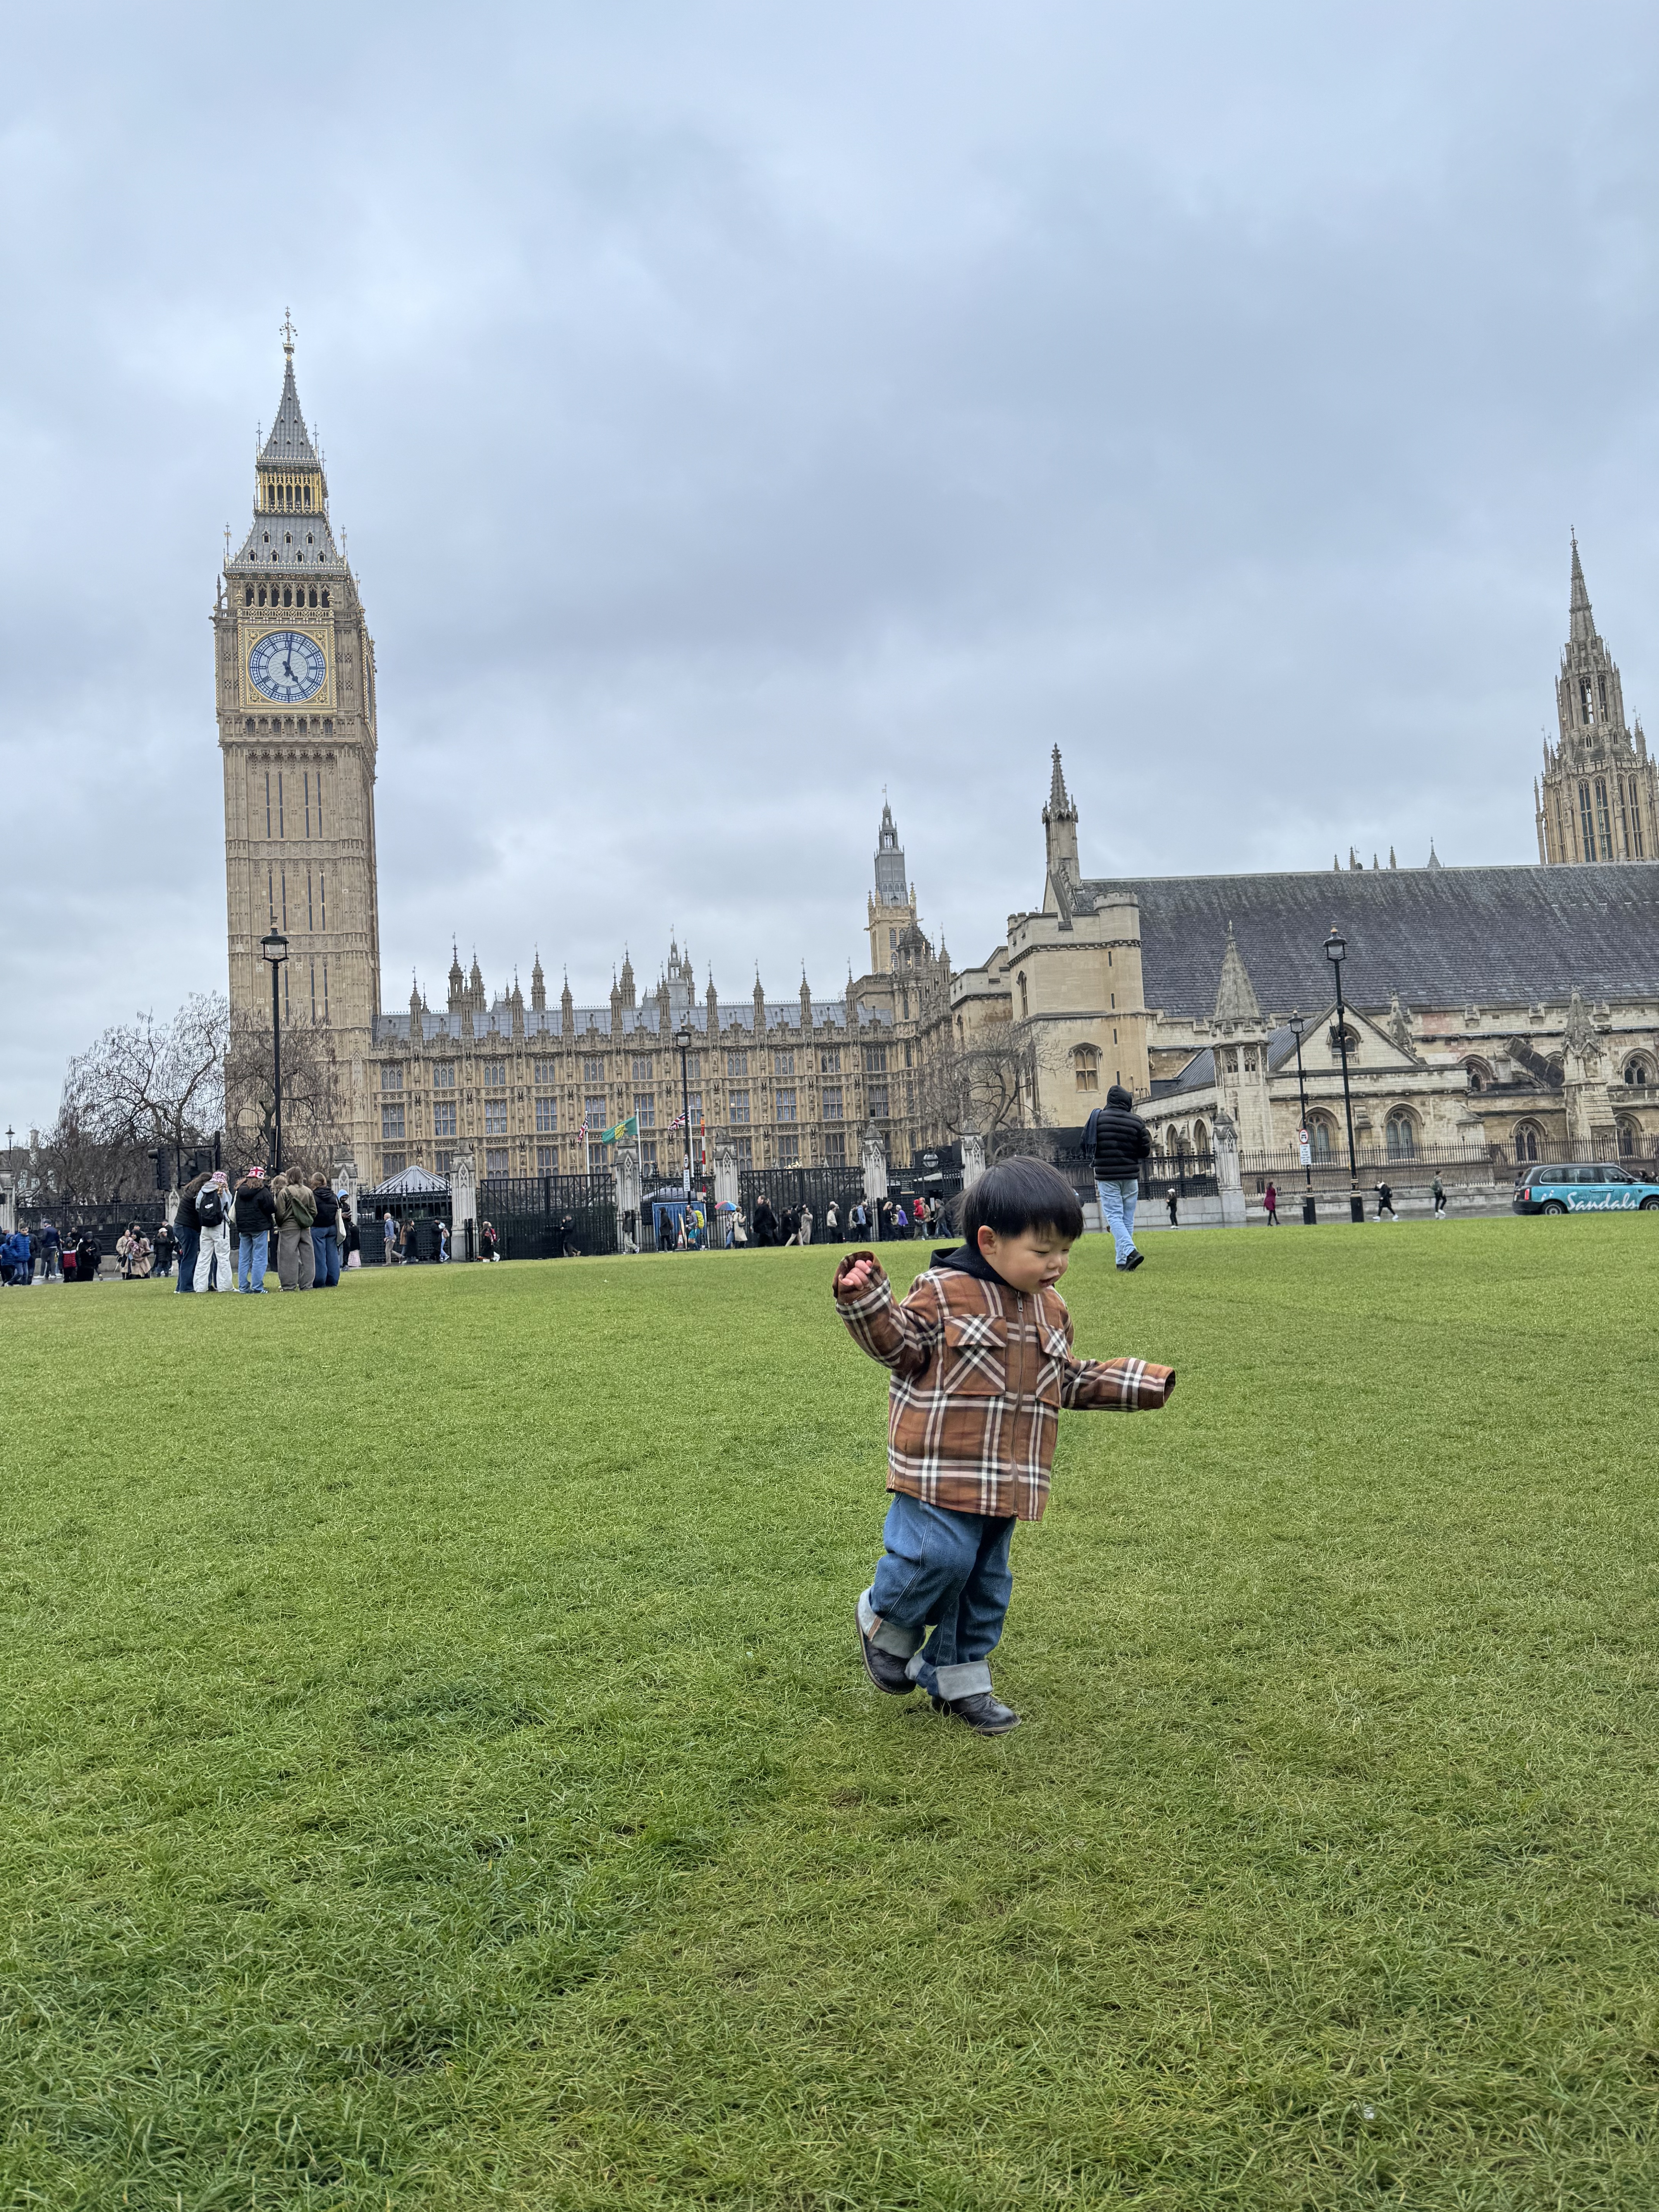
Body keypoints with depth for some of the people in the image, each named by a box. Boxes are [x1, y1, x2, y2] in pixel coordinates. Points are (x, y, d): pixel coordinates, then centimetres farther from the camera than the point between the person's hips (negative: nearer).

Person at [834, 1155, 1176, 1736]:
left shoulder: (1050, 1308, 10)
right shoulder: (943, 1293, -10)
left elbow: (1069, 1380, 21)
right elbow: (901, 1345, -9)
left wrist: (1138, 1383, 18)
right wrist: (866, 1301, -25)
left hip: (1006, 1476, 7)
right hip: (942, 1468, -7)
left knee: (986, 1579, 14)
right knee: (941, 1558, -13)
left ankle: (956, 1677, 31)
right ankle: (886, 1620, 18)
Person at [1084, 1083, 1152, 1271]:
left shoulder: (1097, 1118, -1)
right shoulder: (1137, 1122, -2)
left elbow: (1085, 1145, 6)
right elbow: (1145, 1151, 2)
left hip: (1106, 1177, -1)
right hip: (1131, 1177, 2)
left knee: (1114, 1216, -3)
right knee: (1128, 1219, 9)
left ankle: (1130, 1252, -22)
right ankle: (1122, 1260, 10)